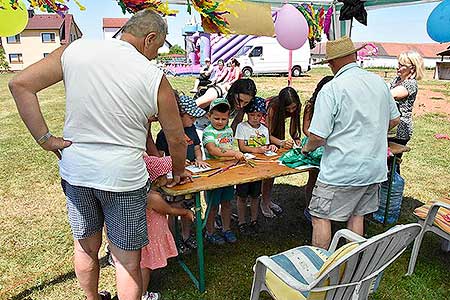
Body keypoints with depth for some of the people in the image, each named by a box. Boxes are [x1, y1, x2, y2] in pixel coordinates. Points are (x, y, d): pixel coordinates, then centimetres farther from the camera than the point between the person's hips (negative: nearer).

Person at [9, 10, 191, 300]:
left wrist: (44, 138, -1)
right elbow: (176, 139, -3)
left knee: (86, 246, 25)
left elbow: (20, 84, -3)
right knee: (128, 259, 11)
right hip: (123, 177, -4)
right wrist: (178, 172, 16)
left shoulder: (75, 50, -3)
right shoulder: (155, 78, -11)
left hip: (74, 170, 5)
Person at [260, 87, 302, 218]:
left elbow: (293, 129, -14)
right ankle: (264, 202, 0)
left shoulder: (296, 107, -22)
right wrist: (282, 143, -48)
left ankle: (268, 199, 18)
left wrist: (296, 139, -35)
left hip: (277, 131, 5)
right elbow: (268, 134, -32)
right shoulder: (273, 106, -37)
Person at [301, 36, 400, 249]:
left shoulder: (331, 90, -16)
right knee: (357, 215, 19)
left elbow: (318, 136, -19)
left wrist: (306, 148, 1)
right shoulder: (379, 82, 5)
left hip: (341, 171, -7)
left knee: (321, 217, 6)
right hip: (374, 168, 7)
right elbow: (394, 120, 16)